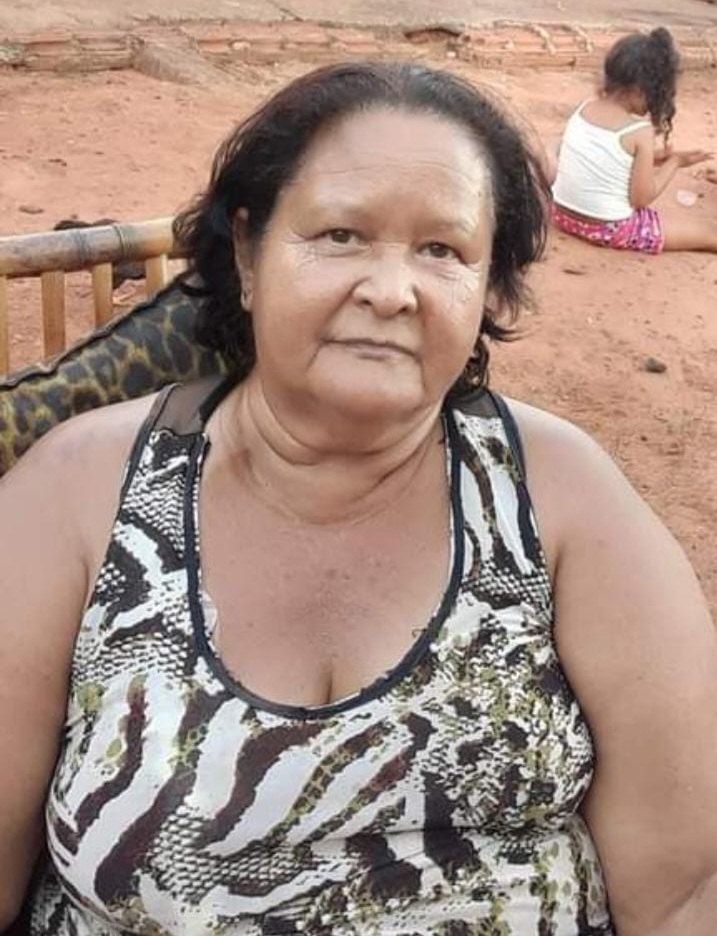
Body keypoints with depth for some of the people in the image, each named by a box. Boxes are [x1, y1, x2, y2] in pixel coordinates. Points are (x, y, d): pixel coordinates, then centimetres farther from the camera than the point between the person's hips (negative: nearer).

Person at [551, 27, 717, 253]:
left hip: (562, 214, 7)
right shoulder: (641, 132, -17)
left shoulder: (585, 108, 1)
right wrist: (673, 162, -1)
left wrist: (654, 157, 13)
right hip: (610, 229, -7)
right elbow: (641, 198, -14)